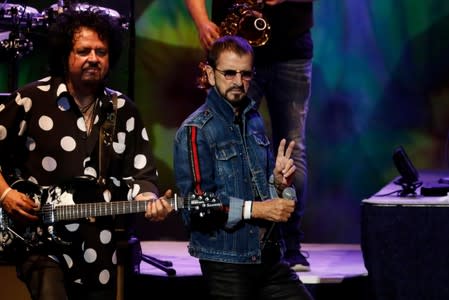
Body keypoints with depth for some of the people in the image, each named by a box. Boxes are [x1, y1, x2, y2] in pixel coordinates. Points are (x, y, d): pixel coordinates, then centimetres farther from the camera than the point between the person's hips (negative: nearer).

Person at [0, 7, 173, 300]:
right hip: (41, 243, -4)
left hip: (99, 250, 4)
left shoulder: (124, 112, 7)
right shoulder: (31, 100, -4)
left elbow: (141, 174, 7)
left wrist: (149, 199, -14)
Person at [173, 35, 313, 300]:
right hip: (226, 263, -6)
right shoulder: (195, 131, -10)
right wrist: (256, 210, -18)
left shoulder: (254, 120, 11)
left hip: (269, 256, 6)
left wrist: (279, 181, -2)